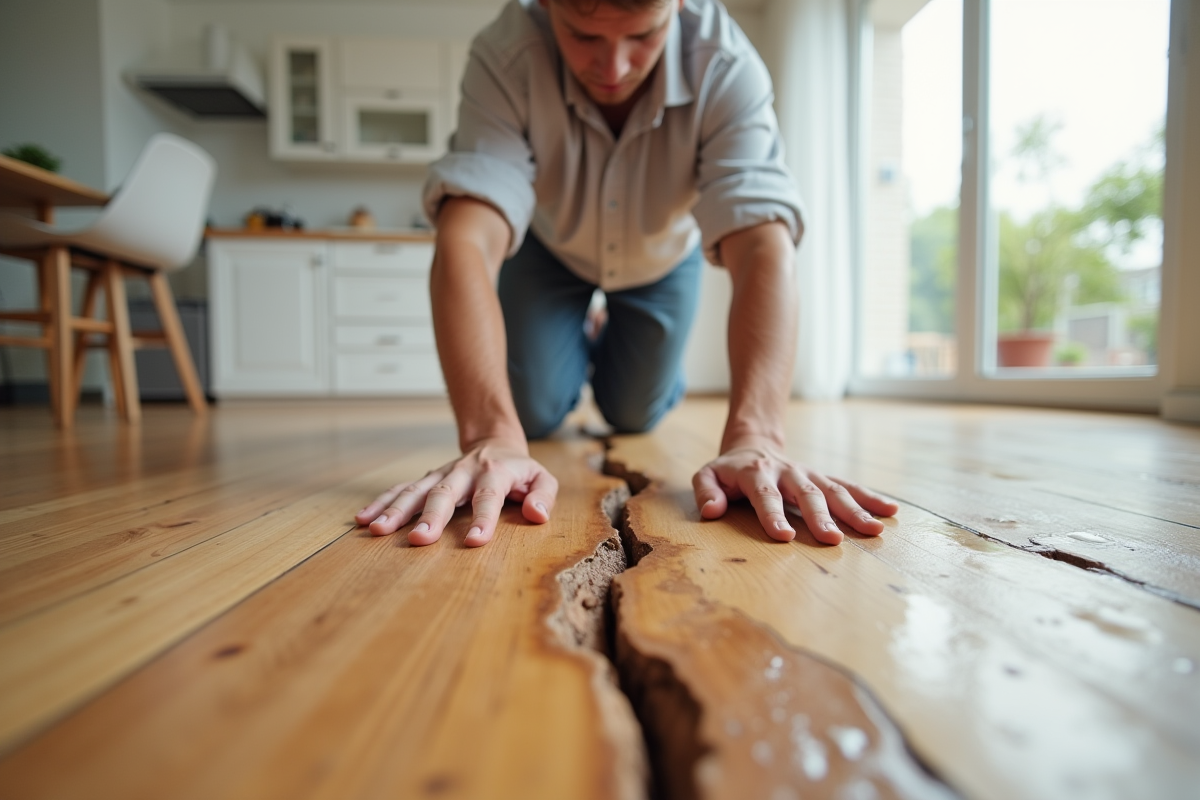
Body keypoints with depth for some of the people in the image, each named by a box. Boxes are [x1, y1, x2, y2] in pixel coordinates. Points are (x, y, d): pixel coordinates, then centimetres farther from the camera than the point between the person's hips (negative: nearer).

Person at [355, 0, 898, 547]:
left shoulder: (726, 66, -34)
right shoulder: (505, 56, -35)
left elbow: (763, 249, -45)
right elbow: (469, 242, -47)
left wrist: (755, 439, -58)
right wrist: (491, 436, -59)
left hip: (662, 256, 1)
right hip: (551, 249, 0)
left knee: (633, 415, 6)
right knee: (532, 414, -5)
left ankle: (613, 358, 42)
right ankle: (576, 357, 31)